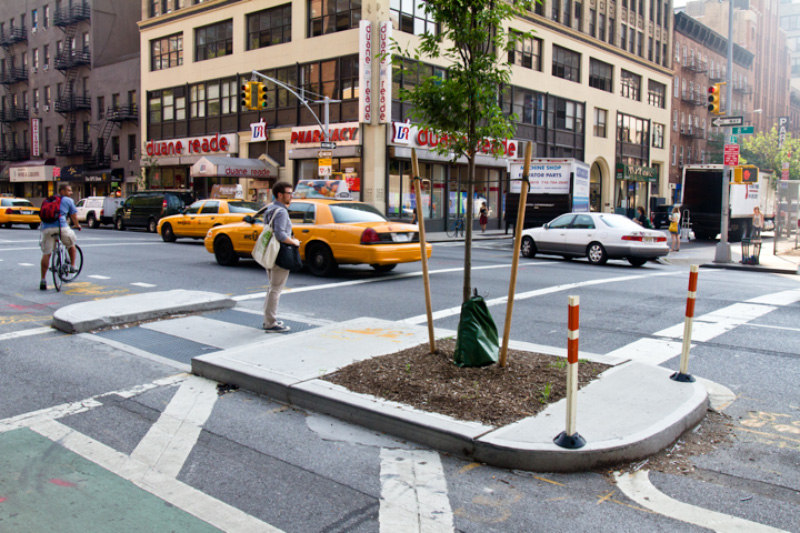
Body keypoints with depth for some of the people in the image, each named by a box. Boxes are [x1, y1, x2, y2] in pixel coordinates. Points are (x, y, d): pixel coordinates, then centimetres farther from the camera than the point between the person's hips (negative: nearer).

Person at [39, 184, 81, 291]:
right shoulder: (68, 200, 12)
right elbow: (73, 216, 15)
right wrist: (77, 225, 33)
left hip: (46, 228, 4)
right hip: (61, 227, -4)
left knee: (46, 254, 6)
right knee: (71, 245, 26)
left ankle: (43, 280, 1)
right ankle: (72, 266, 23)